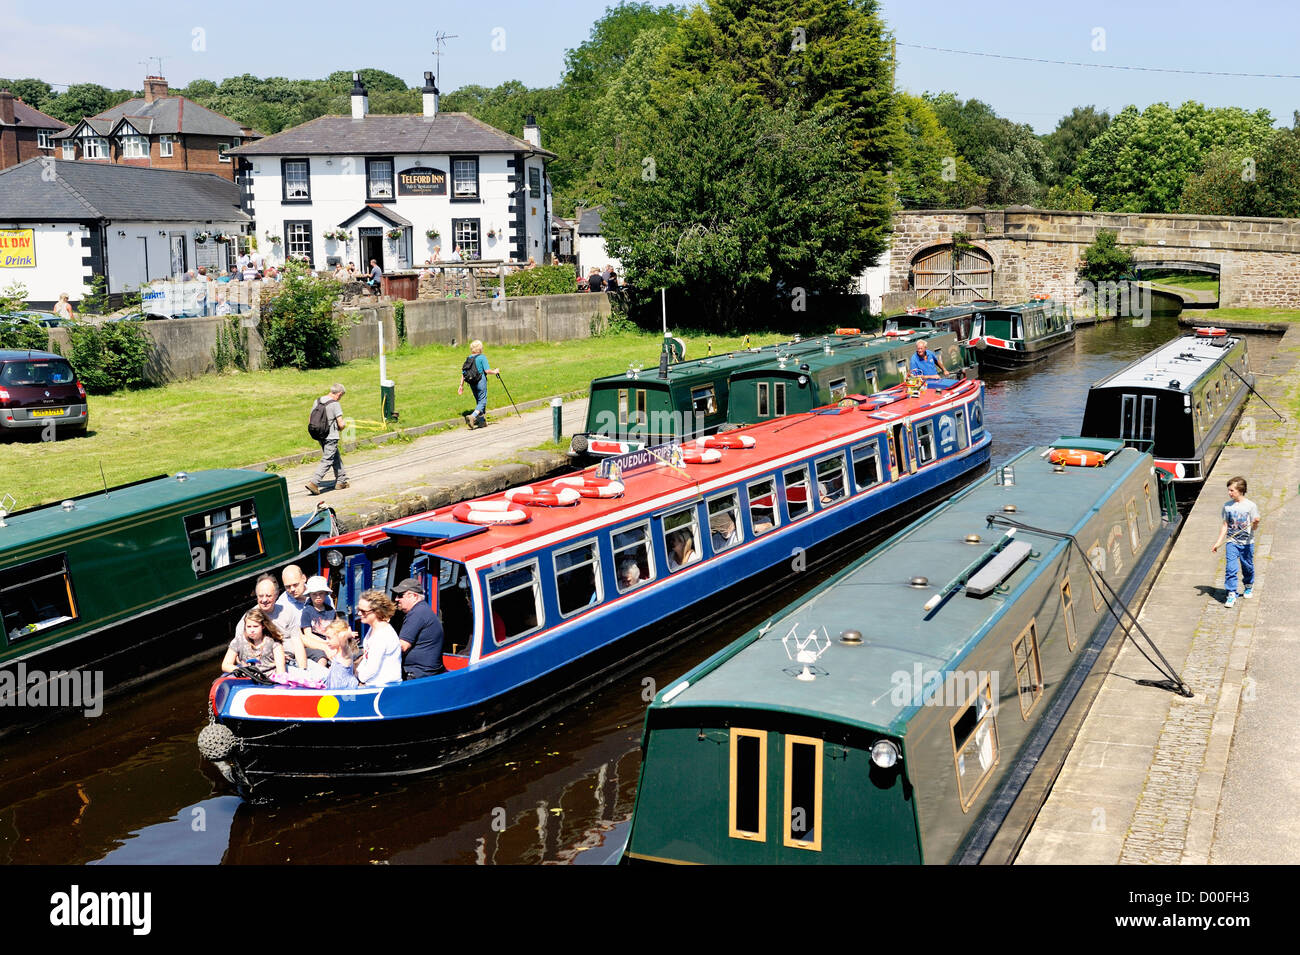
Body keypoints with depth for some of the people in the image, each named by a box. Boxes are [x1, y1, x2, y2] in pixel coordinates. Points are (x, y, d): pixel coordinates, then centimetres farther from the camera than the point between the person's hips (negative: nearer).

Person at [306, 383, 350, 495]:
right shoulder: (335, 404, -15)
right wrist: (340, 429, 5)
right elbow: (341, 424, -16)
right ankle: (313, 483, -13)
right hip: (331, 437, -8)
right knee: (327, 461, -4)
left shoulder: (317, 401, 6)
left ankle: (341, 481, 28)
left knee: (336, 458, 20)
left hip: (320, 436, 8)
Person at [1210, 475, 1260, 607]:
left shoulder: (1250, 506, -8)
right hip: (1232, 542, 2)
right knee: (1230, 568, -9)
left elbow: (1254, 527, -6)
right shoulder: (1227, 506, 1)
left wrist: (1255, 523, -30)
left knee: (1248, 567, 13)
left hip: (1247, 543, -2)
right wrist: (1218, 542, 5)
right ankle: (1231, 594, -5)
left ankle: (1249, 586, 39)